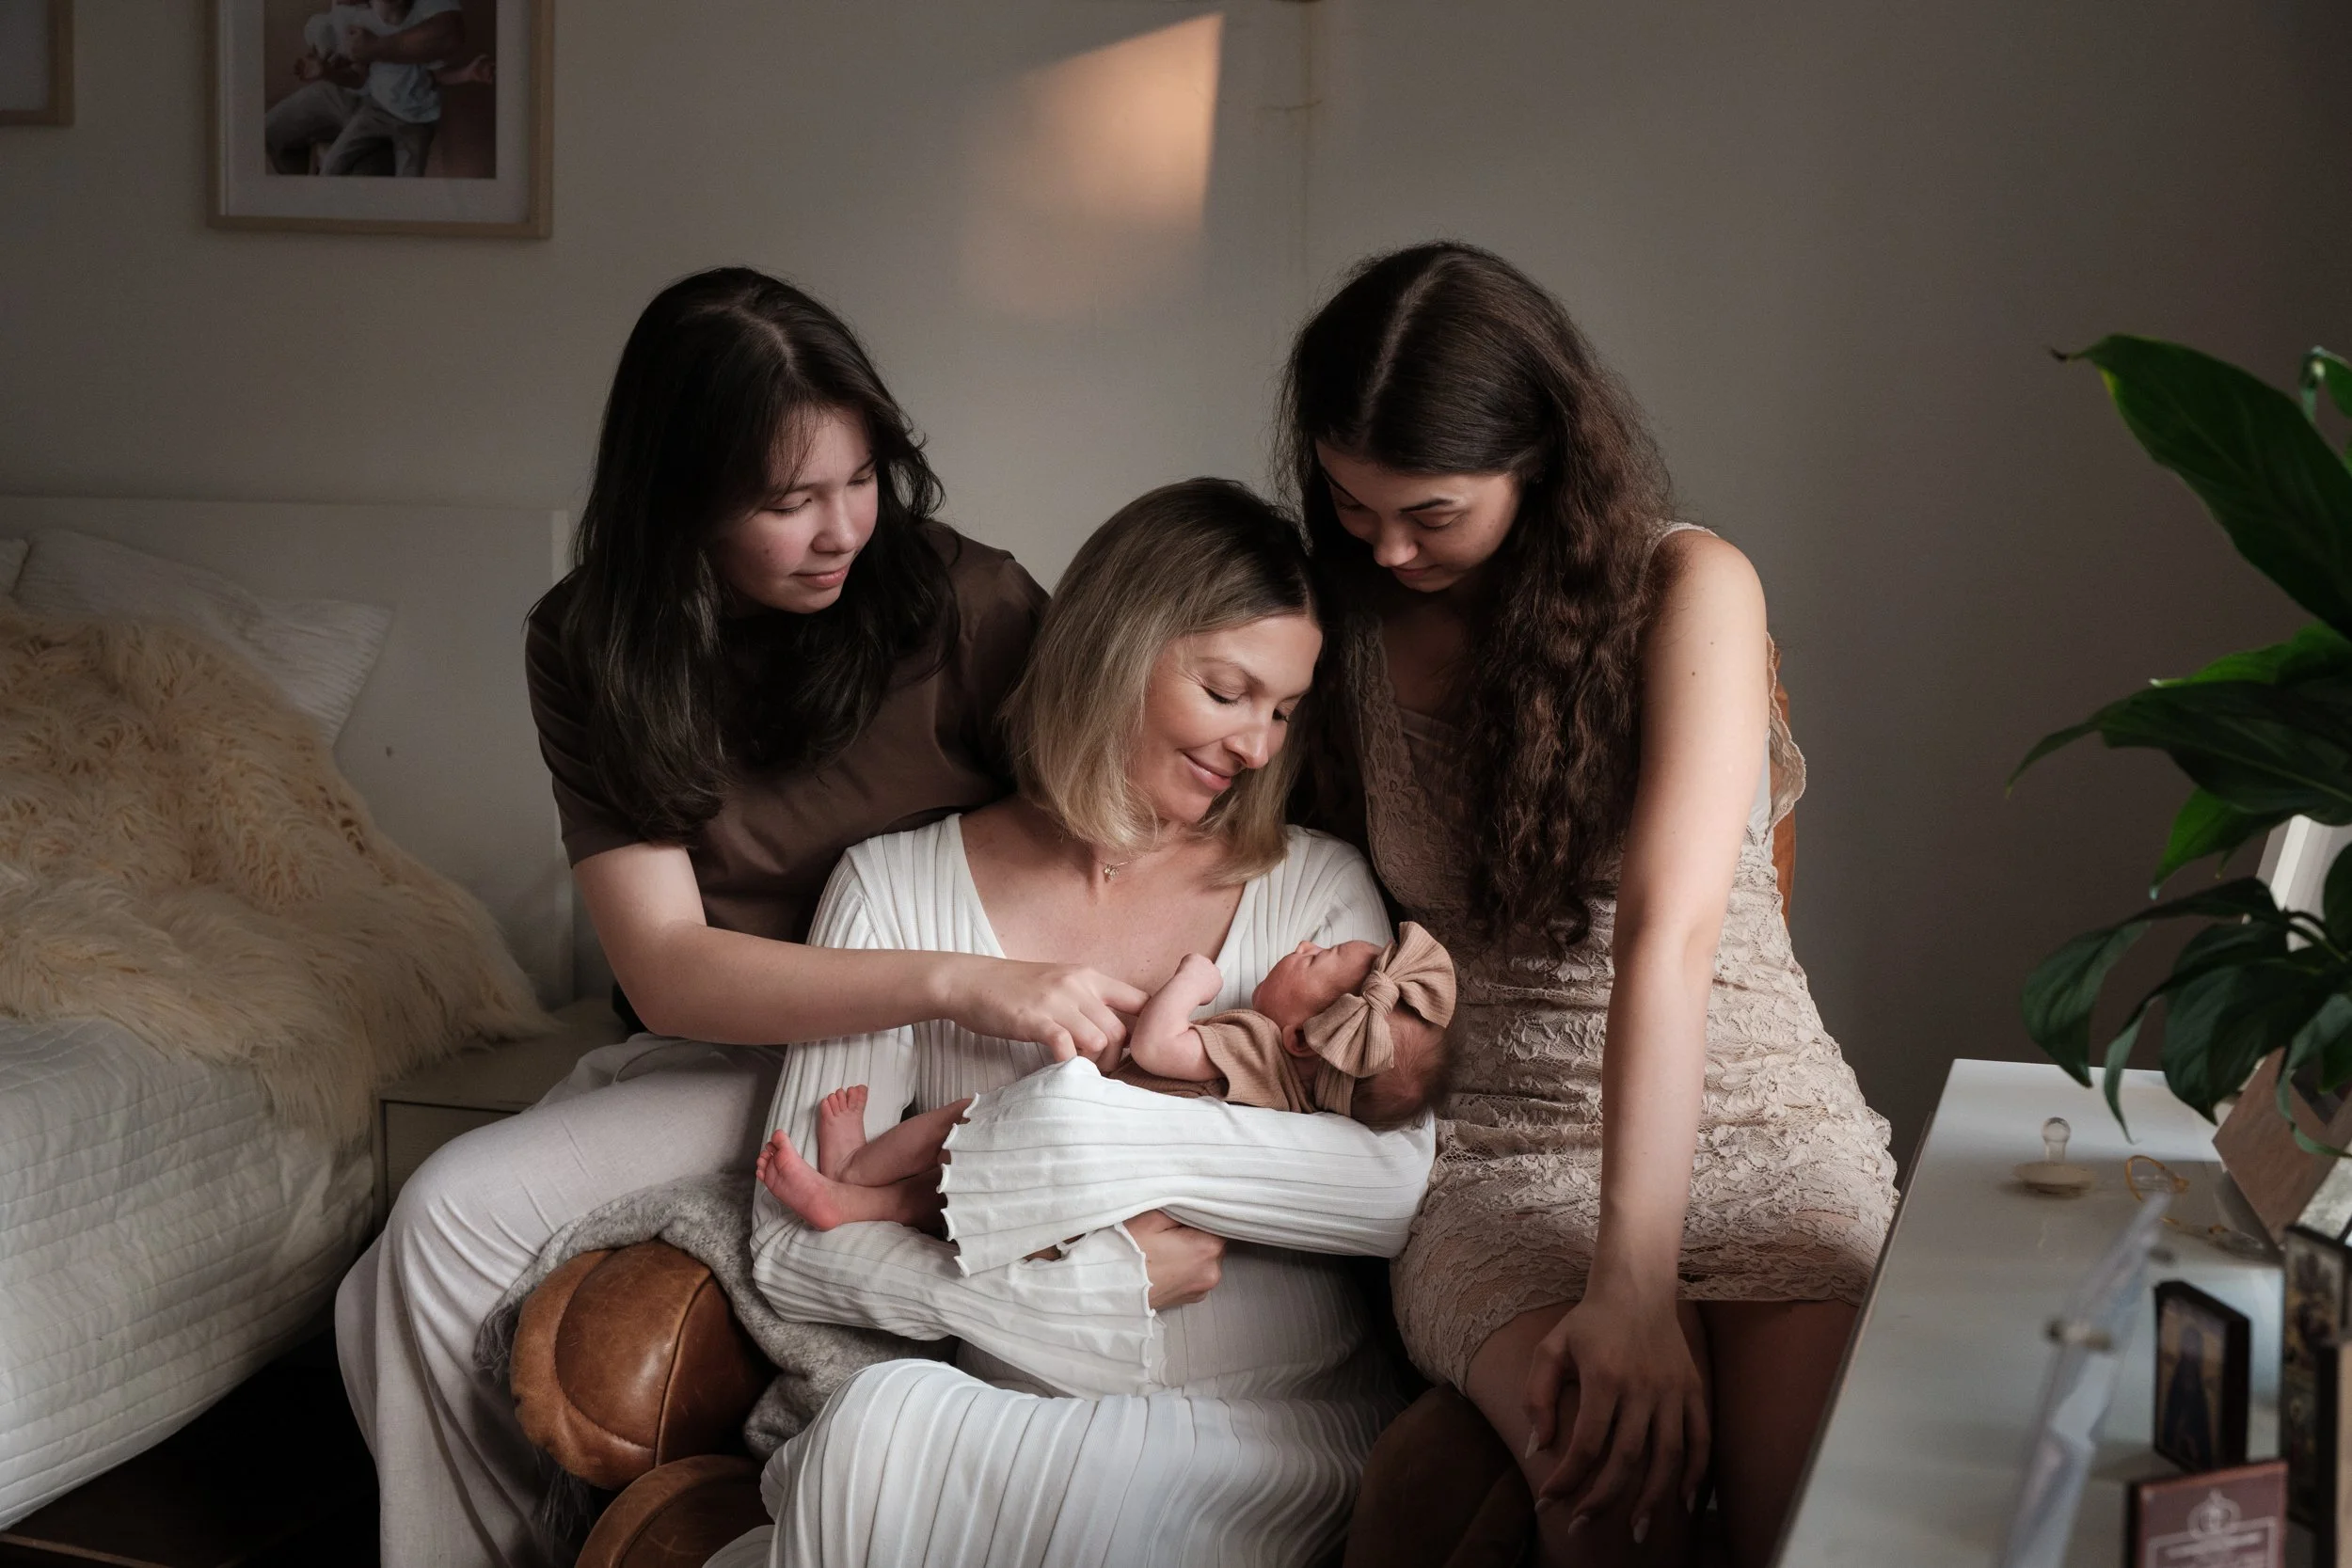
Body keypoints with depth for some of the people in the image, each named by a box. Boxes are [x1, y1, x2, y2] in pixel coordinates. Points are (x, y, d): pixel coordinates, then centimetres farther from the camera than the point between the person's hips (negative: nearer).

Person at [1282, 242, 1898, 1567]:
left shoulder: (1687, 587, -5)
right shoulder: (1356, 624, 8)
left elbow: (1668, 932, -18)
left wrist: (1634, 1283, -26)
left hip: (1761, 1125, -1)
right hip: (1501, 1158, 2)